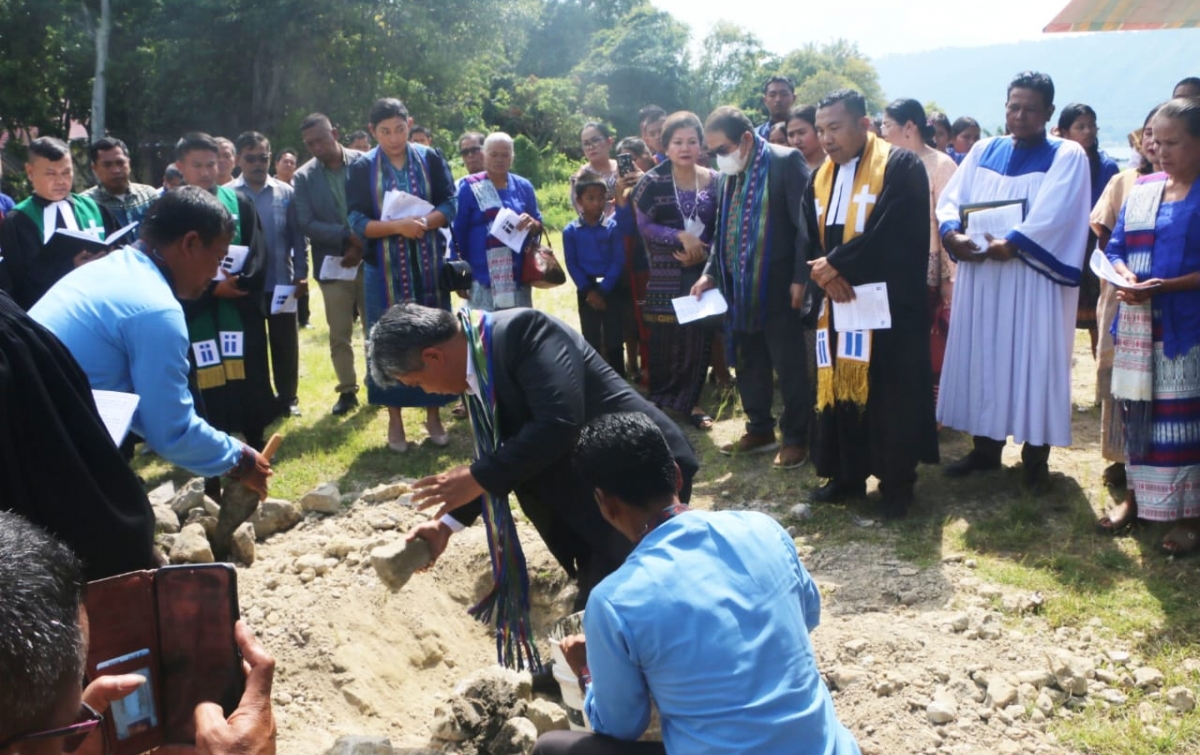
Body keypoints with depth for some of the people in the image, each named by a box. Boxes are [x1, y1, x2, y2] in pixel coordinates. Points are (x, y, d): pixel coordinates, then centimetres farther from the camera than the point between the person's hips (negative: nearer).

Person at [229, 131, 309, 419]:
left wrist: (301, 273, -3)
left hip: (282, 282, 1)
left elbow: (298, 236, 3)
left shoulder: (286, 193, 1)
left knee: (285, 342, 10)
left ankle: (287, 398, 22)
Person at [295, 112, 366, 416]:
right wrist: (348, 236, -19)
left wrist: (362, 245, -13)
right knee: (339, 335, 7)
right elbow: (307, 225, -8)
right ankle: (347, 391, 19)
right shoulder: (303, 177, -1)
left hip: (370, 260, -1)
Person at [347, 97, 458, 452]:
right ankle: (394, 420, 15)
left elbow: (450, 206, -2)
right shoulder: (361, 168, -2)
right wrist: (398, 226, -22)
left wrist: (424, 222, -21)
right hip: (385, 269, -1)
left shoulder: (430, 159, 1)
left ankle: (433, 415, 18)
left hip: (429, 265, 1)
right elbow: (358, 223, -7)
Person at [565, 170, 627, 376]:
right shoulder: (570, 231, -1)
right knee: (591, 342, 9)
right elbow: (572, 265, -2)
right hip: (586, 292, 1)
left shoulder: (613, 227, -4)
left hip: (613, 290, -1)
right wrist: (588, 291, -12)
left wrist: (603, 290, -14)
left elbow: (618, 262, -7)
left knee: (614, 341, 3)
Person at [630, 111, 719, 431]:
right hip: (665, 274, -2)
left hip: (701, 272, 2)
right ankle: (660, 402, 15)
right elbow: (644, 226, -6)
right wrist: (681, 237, -17)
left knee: (699, 338, 3)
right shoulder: (654, 181, -3)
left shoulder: (713, 181, 4)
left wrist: (703, 250, -12)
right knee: (665, 339, 0)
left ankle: (691, 401, 17)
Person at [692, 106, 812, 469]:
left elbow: (805, 224, -12)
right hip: (740, 289, 7)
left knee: (789, 367, 2)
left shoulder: (786, 161, -9)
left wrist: (800, 279, -15)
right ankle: (760, 430, 27)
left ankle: (796, 437, 13)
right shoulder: (728, 173, 12)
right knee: (750, 366, 14)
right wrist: (711, 273, 7)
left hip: (777, 288, -7)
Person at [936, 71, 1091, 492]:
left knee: (1033, 361, 0)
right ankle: (986, 447, 21)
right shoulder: (983, 152, 13)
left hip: (1034, 278, -4)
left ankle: (1035, 456, 10)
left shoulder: (1067, 156, -1)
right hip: (979, 275, 4)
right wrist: (951, 233, -16)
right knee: (981, 357, 8)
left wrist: (1013, 244, -26)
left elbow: (1054, 215, -15)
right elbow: (950, 199, 4)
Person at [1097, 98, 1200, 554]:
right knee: (1136, 409, 10)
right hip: (1137, 323, 5)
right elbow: (1116, 248, 12)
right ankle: (1136, 496, 24)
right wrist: (1124, 277, -9)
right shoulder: (1142, 189, 11)